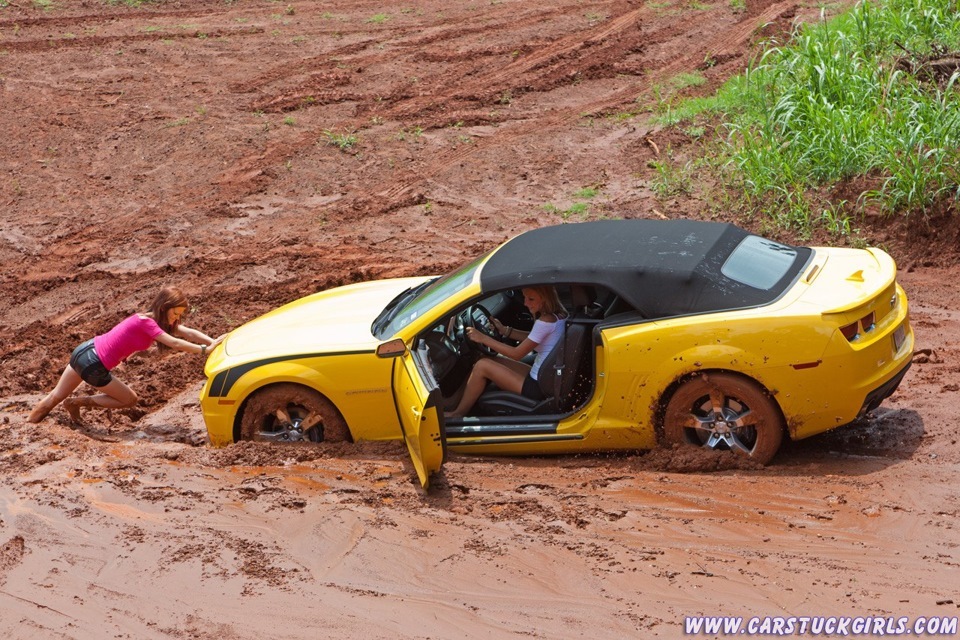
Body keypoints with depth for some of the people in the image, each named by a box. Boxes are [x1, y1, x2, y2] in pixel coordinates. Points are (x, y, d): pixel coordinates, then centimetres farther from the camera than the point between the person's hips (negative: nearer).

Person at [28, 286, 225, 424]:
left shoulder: (157, 320, 6)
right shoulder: (146, 322, -20)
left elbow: (188, 333, 1)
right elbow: (175, 343, -29)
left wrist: (214, 342, -9)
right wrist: (205, 350, -29)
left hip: (85, 352, 9)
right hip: (93, 366, -9)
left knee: (56, 397, 21)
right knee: (130, 399, 7)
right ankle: (79, 402, 12)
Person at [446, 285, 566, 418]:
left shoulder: (546, 322, -23)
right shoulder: (558, 316, 5)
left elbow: (517, 354, -17)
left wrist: (483, 338, -13)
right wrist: (504, 330, 12)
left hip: (537, 387, -10)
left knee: (482, 365, -8)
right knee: (492, 361, 13)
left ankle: (458, 414, 5)